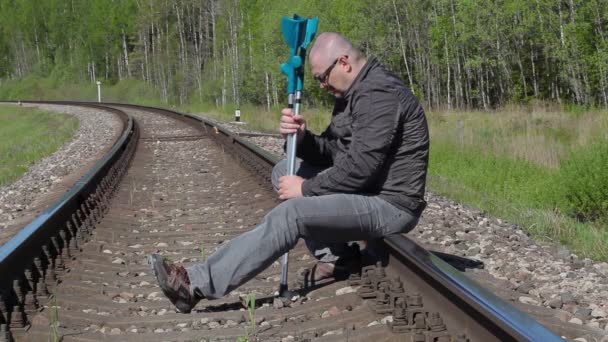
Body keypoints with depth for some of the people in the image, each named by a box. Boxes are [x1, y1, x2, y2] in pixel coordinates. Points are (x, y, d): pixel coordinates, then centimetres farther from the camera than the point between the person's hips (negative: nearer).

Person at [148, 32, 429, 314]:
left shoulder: (379, 94, -20)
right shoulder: (354, 92, 13)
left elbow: (359, 168, -26)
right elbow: (330, 151, 13)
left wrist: (307, 189, -14)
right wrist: (302, 137, -8)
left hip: (391, 204, -11)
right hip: (366, 190, 11)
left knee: (291, 214, -26)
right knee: (283, 172, 9)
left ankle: (198, 284, -24)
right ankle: (333, 256, 0)